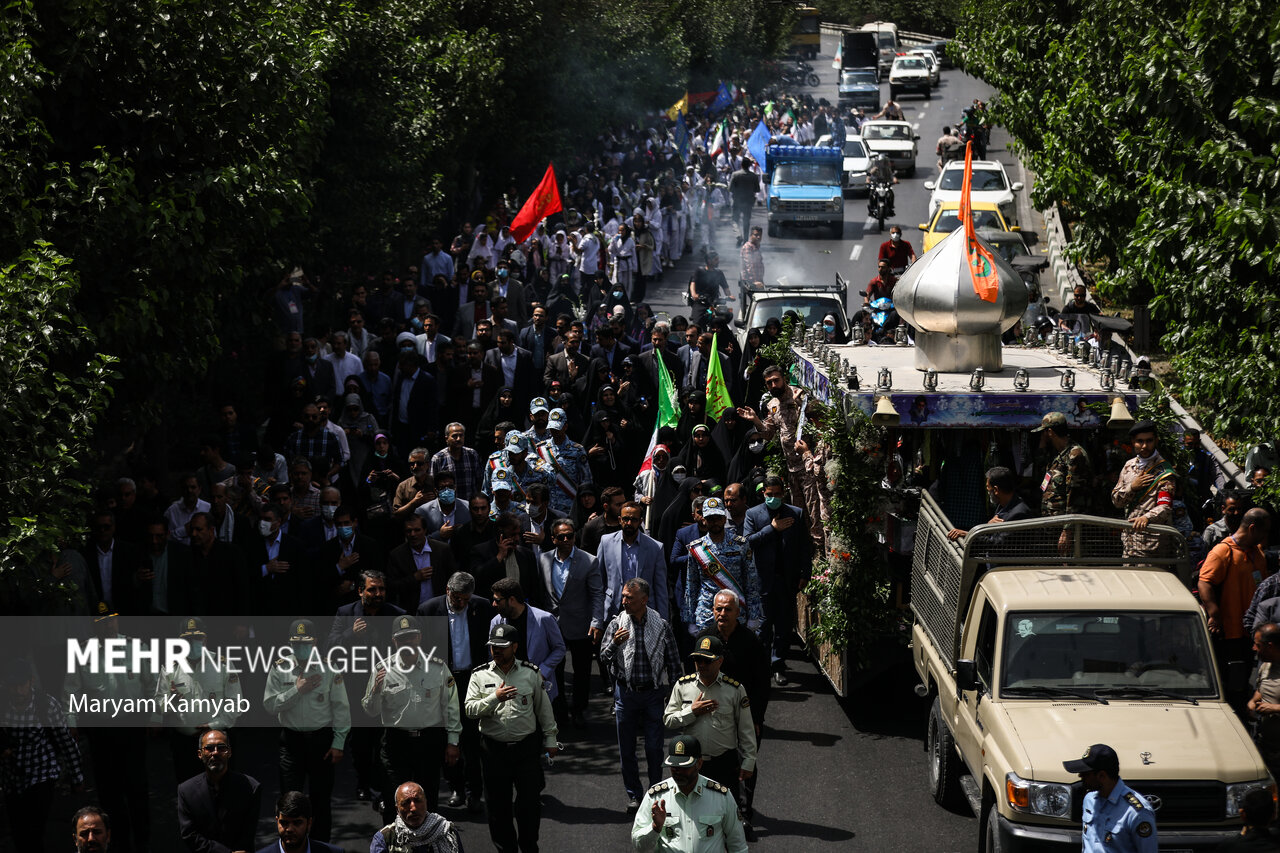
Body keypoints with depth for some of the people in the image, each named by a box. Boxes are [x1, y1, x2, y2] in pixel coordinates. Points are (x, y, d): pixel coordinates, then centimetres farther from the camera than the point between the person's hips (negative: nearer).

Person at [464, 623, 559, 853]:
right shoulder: (480, 676, 3)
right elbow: (470, 709, -7)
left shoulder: (531, 674, 4)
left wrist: (550, 739, 12)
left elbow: (544, 709, 11)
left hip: (526, 747, 0)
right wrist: (495, 698, -20)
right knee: (498, 803, 6)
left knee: (530, 800, 0)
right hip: (493, 748, 0)